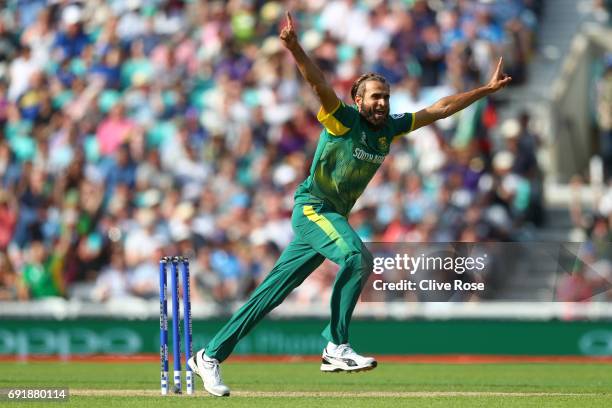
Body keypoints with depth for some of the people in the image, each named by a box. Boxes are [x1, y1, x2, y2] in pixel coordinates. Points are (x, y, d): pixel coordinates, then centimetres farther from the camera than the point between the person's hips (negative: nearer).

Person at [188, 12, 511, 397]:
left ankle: (210, 355, 8)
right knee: (358, 256, -28)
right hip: (312, 207, -7)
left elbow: (439, 108, 10)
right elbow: (320, 84, -29)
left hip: (334, 217, 7)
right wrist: (295, 49, -45)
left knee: (275, 290, 5)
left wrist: (487, 89, 9)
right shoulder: (343, 120, -13)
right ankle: (337, 348, -23)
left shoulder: (390, 127, 6)